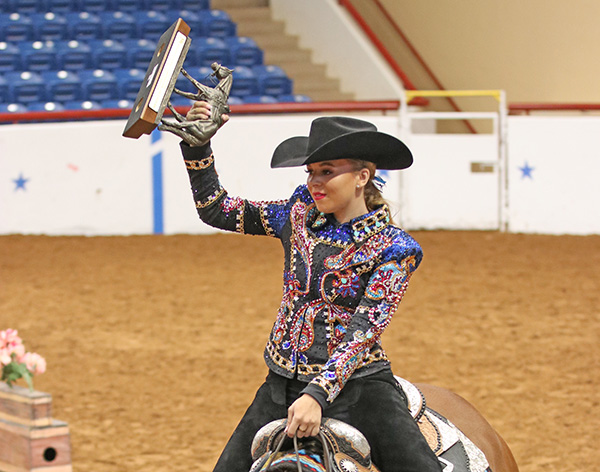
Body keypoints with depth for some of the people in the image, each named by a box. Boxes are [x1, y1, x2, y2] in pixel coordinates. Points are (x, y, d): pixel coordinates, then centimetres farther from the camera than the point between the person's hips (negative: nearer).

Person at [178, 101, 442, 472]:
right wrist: (196, 145, -3)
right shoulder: (301, 214, 5)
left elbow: (363, 333, -16)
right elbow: (215, 210, 11)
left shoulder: (394, 249, -8)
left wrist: (318, 395, -28)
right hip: (283, 385, 4)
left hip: (359, 387, -4)